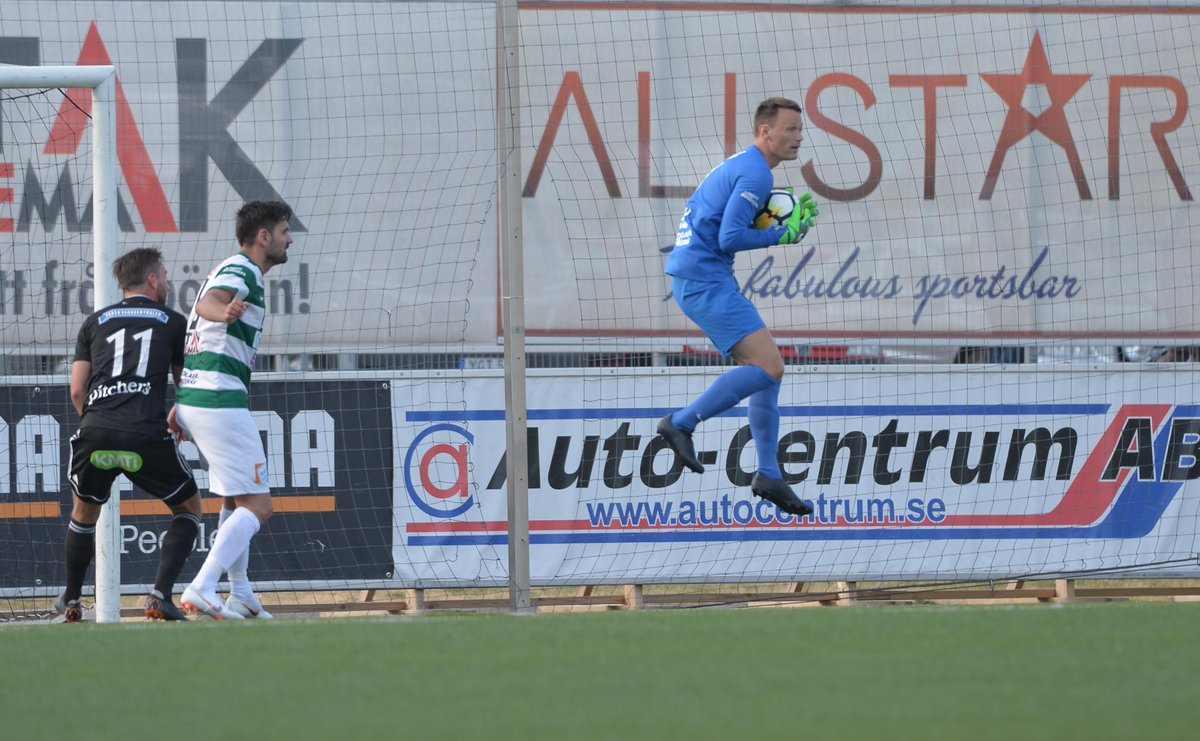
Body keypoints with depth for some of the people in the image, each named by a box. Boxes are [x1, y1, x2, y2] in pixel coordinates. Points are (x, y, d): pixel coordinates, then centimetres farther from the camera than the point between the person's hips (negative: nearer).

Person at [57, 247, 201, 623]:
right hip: (147, 434, -2)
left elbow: (77, 390, 16)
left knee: (84, 512, 28)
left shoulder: (95, 322, 20)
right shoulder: (174, 322, 15)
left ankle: (71, 601, 34)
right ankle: (160, 596, 1)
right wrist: (177, 418, 42)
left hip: (95, 433, 2)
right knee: (188, 508, 17)